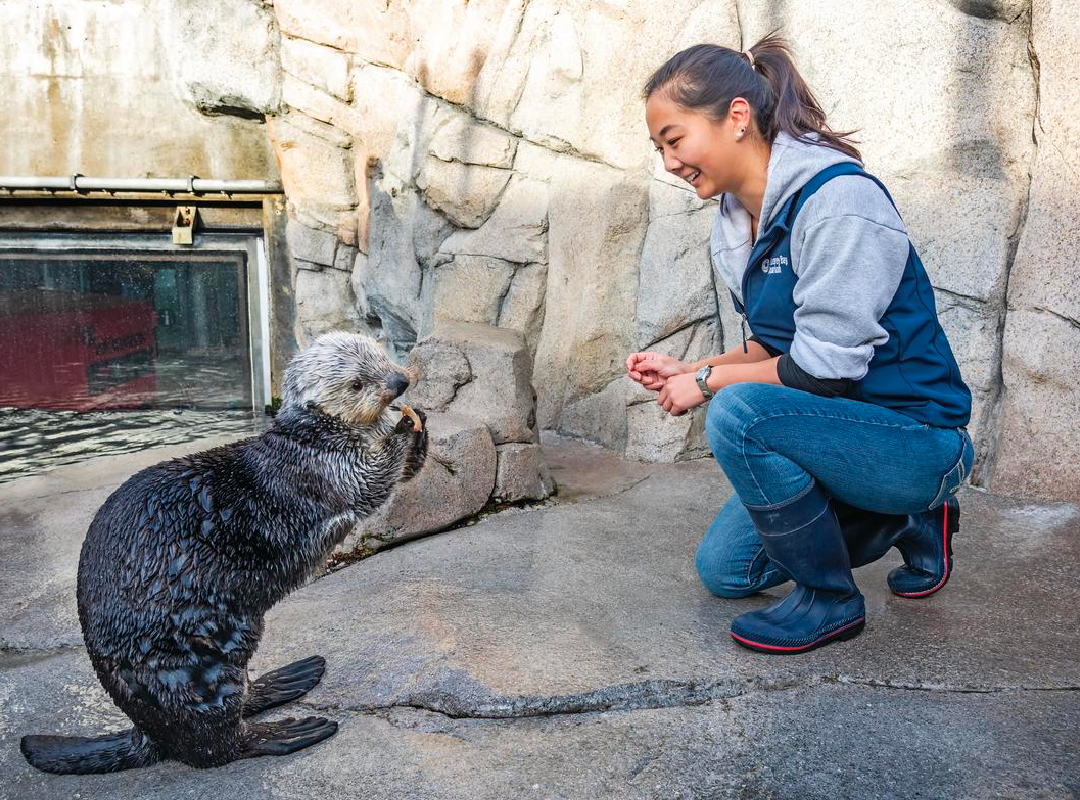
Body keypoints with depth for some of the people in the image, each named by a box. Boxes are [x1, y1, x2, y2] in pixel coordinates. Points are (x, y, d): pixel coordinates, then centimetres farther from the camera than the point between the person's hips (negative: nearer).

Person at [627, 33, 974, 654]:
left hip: (915, 440, -9)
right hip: (840, 430, 9)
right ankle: (909, 520, 24)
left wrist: (708, 380, -15)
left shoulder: (838, 197, -22)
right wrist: (686, 370, -2)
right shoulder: (742, 217, 4)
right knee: (724, 570, 11)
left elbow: (825, 365, -26)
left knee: (738, 413, -32)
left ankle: (831, 601, -9)